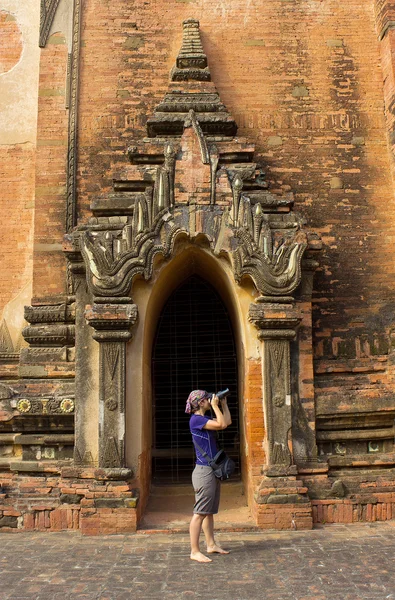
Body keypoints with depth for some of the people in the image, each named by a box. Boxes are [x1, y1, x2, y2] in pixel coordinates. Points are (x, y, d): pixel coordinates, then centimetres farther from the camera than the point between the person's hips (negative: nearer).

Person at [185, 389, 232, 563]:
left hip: (212, 470, 10)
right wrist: (215, 405, -13)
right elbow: (222, 424, -22)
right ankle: (195, 551, -1)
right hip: (204, 470, -10)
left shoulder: (205, 419, 15)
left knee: (210, 511, 17)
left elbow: (228, 421, 19)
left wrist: (223, 404, 14)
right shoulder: (196, 419, -15)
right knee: (200, 513, -6)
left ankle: (211, 544, 26)